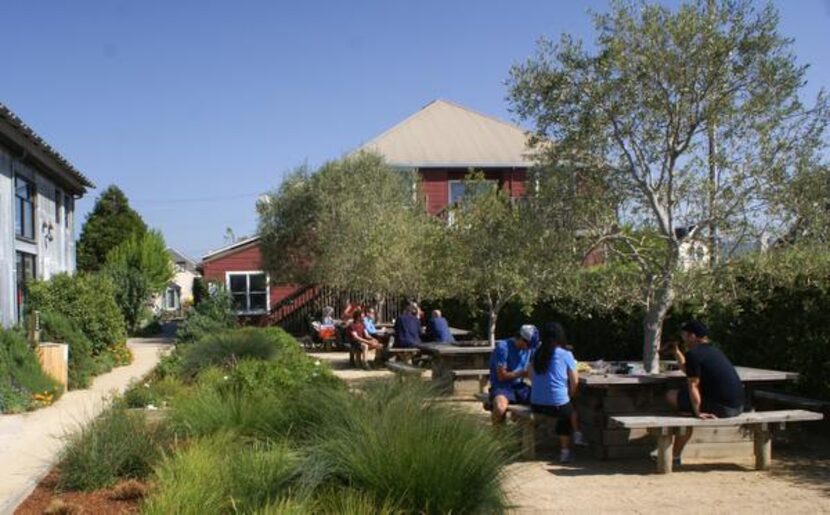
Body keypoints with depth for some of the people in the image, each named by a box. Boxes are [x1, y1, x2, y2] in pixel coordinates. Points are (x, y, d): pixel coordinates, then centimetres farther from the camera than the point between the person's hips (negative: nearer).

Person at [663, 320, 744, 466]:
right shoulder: (713, 350, 19)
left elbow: (693, 385, -14)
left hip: (722, 408, -9)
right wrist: (676, 351, 35)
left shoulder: (694, 354, -11)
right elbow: (688, 369, 33)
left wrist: (698, 412, -10)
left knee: (672, 396, 2)